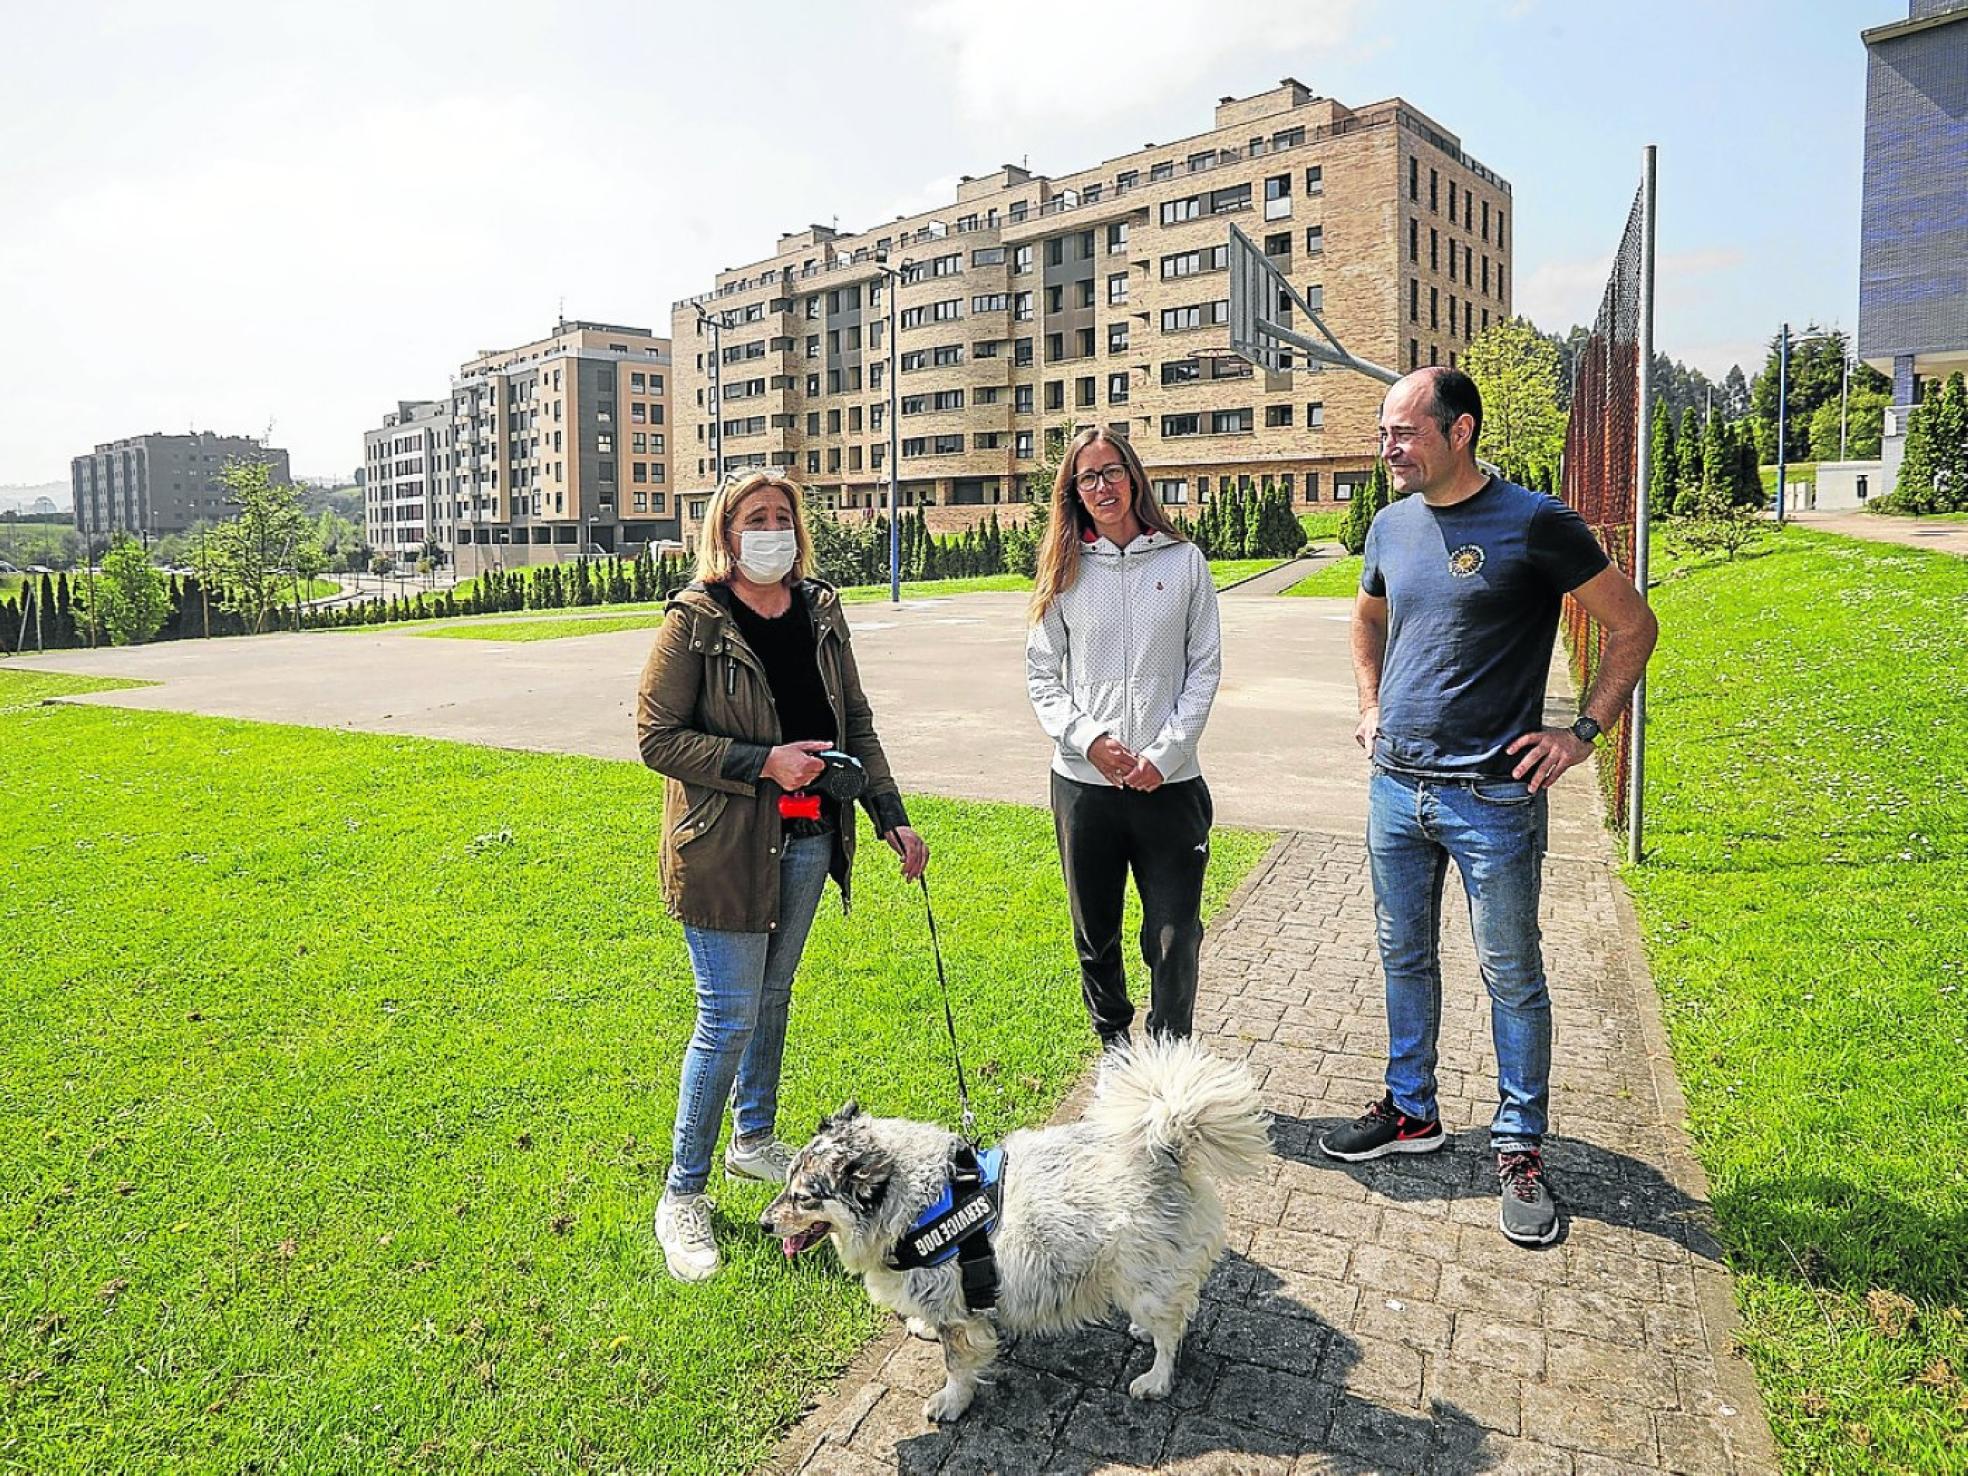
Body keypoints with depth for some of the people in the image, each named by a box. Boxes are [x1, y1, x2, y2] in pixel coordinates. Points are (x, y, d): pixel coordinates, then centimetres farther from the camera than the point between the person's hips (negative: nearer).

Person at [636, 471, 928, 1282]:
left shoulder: (821, 612, 5)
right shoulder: (695, 620, -11)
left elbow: (855, 722, 11)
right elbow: (657, 736, -12)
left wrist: (892, 817, 6)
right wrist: (764, 762, -20)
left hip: (808, 840, 6)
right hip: (725, 846, -6)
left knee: (773, 998, 19)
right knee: (729, 1017, -3)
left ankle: (754, 1139, 40)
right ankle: (682, 1194, 14)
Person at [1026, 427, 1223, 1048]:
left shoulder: (1184, 560, 2)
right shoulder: (1065, 570, 5)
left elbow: (1204, 668, 1)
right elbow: (1041, 674, 5)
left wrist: (1165, 753, -9)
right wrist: (1088, 738, -10)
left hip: (1168, 782, -1)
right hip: (1083, 781, 1)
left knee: (1175, 939, 0)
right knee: (1096, 935, 14)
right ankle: (1113, 1043, 35)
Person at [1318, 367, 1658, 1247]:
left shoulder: (1534, 524, -11)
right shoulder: (1391, 525, 6)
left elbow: (1632, 625, -4)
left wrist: (1584, 733, -8)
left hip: (1492, 797, -5)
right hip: (1394, 787, 6)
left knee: (1511, 976, 6)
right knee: (1404, 959, 16)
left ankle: (1520, 1149, 23)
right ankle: (1411, 1112, 34)